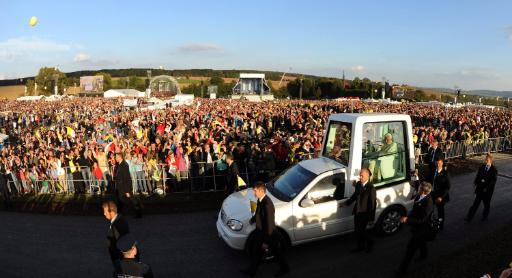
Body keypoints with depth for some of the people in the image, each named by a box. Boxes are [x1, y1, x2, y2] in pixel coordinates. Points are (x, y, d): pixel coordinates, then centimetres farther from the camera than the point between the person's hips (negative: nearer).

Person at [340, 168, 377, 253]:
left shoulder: (371, 188, -22)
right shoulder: (358, 184, -1)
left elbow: (373, 204, -17)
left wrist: (371, 219, -15)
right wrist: (346, 203, 18)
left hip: (364, 213, -6)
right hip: (357, 211, 7)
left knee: (361, 230, 4)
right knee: (357, 230, 17)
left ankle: (370, 243, 32)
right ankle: (360, 246, 37)